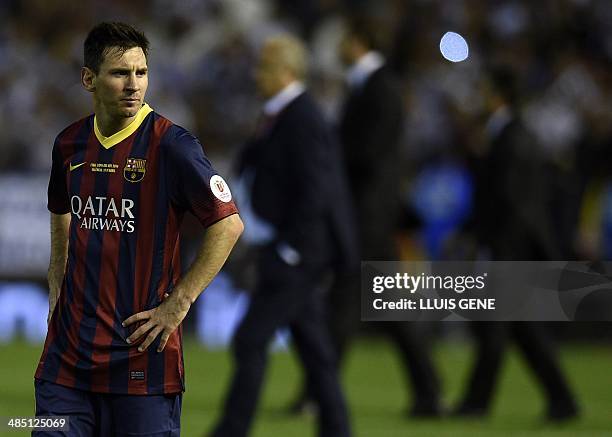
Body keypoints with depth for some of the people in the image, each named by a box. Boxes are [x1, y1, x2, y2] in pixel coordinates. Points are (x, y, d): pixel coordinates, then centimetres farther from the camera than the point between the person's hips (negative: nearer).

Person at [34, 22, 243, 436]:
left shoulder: (170, 144, -10)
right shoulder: (70, 144, 8)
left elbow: (228, 224, -11)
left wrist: (177, 305, -13)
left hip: (141, 349, -5)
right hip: (70, 350, 5)